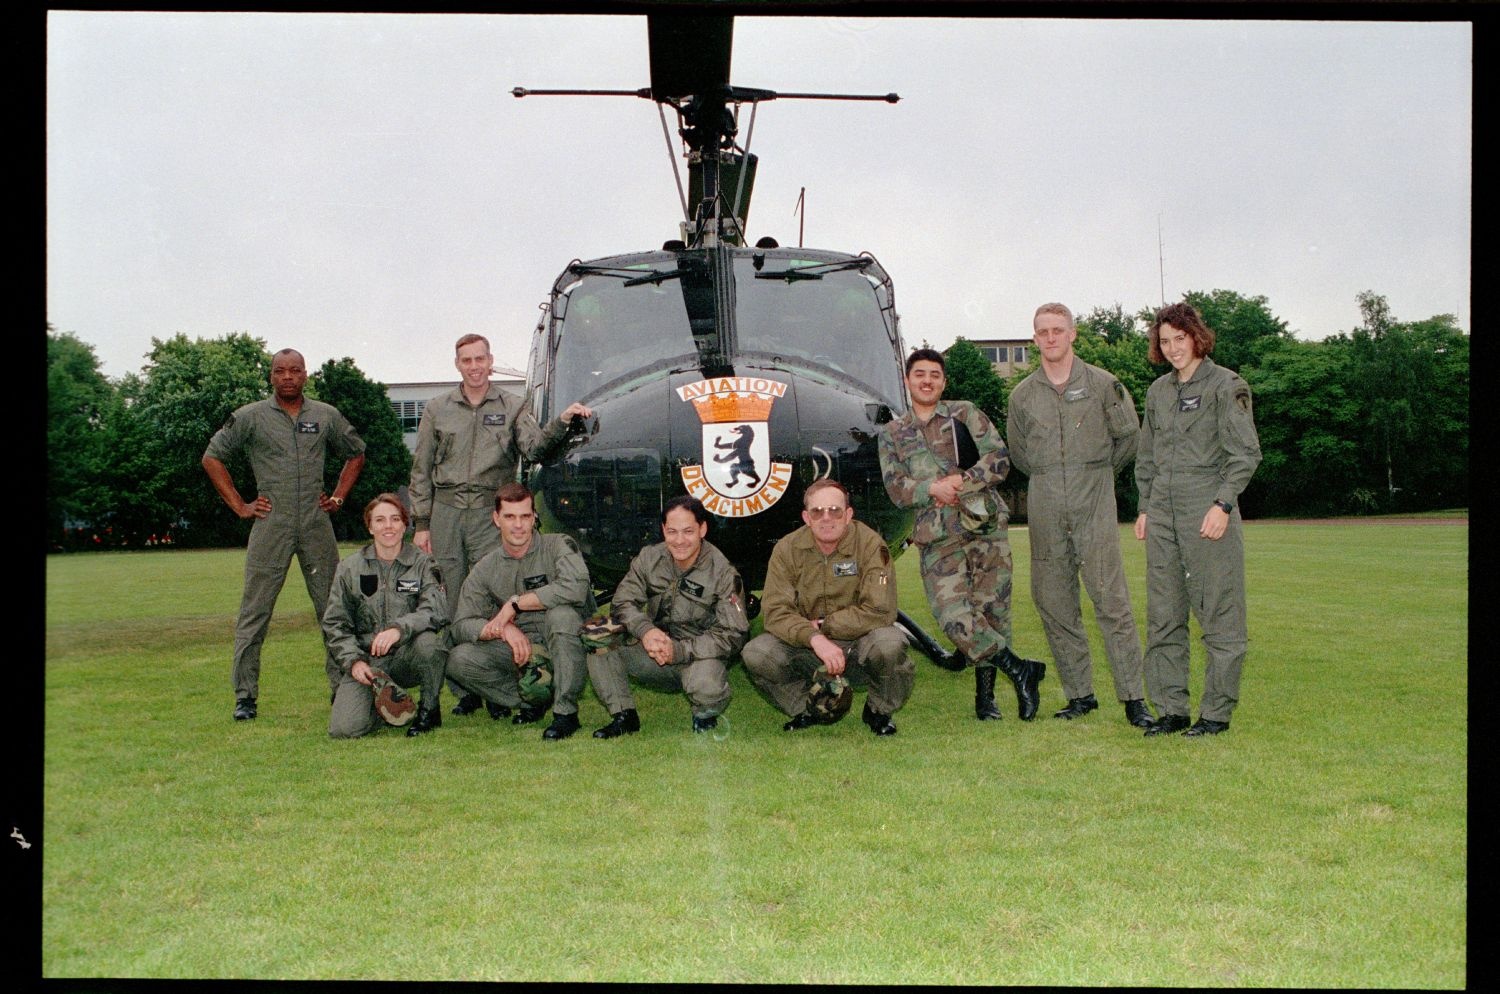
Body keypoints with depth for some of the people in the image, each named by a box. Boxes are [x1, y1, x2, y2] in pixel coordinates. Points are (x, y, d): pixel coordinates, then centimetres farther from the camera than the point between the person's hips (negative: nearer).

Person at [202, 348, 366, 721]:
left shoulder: (326, 416, 10)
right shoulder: (250, 417, 2)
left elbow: (356, 455, 24)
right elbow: (212, 458, 7)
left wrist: (338, 497, 13)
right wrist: (239, 505, 2)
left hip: (317, 526, 2)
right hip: (270, 526, -2)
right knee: (254, 613, -1)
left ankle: (343, 686, 12)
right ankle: (244, 695, 5)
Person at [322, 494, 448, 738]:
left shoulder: (422, 563, 3)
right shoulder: (350, 569, 8)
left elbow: (437, 610, -14)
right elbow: (334, 624, 8)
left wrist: (399, 628, -31)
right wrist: (353, 661, -9)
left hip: (407, 658, -1)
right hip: (367, 660, 1)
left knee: (428, 641, -37)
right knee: (343, 728, -23)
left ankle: (429, 709, -8)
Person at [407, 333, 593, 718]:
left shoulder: (512, 407, 9)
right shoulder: (437, 409, 13)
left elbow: (534, 447, -7)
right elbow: (421, 472, 13)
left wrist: (561, 423, -26)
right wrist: (421, 524, 8)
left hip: (490, 512, -2)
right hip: (445, 513, 2)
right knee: (453, 603, 2)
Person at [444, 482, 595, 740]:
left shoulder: (559, 546, -6)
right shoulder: (484, 571, 5)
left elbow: (575, 588, -27)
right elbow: (460, 626, -3)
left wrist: (515, 604, -20)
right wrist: (503, 629, -24)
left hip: (564, 650, -4)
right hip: (519, 650, 4)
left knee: (562, 613, -35)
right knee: (459, 660, -18)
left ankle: (566, 711, -24)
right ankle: (531, 700, 0)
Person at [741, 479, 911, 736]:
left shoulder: (870, 544, -15)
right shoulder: (787, 549, -8)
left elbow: (880, 612, -20)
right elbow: (776, 611, -15)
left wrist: (822, 625, -18)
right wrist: (814, 638, -32)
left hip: (858, 645, -2)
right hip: (807, 647, 2)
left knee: (889, 644, -34)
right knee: (755, 654, -22)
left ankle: (879, 710, -1)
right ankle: (808, 709, 6)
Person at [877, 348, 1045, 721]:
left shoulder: (966, 414, 10)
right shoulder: (892, 434, 14)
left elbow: (999, 460, 0)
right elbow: (896, 488, 3)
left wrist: (960, 483, -12)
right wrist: (933, 488, -14)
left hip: (986, 526, 0)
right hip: (937, 538, 1)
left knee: (991, 610, -1)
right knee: (953, 616, -15)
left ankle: (985, 694, 11)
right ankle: (1019, 669, -4)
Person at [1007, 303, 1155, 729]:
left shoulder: (1102, 384, 3)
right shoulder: (1022, 395, 10)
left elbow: (1129, 437, 12)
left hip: (1094, 503, -3)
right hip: (1044, 508, 3)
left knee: (1111, 601, -8)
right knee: (1054, 605, 3)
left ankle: (1133, 697, -5)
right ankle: (1079, 694, 12)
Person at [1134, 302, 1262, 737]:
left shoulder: (1226, 385, -2)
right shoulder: (1158, 391, 16)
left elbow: (1246, 453, -7)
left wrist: (1223, 504, -16)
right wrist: (1144, 508, 15)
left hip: (1208, 510, -6)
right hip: (1163, 512, 6)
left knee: (1219, 614, -2)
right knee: (1163, 617, 6)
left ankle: (1217, 712, 4)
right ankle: (1171, 710, 13)